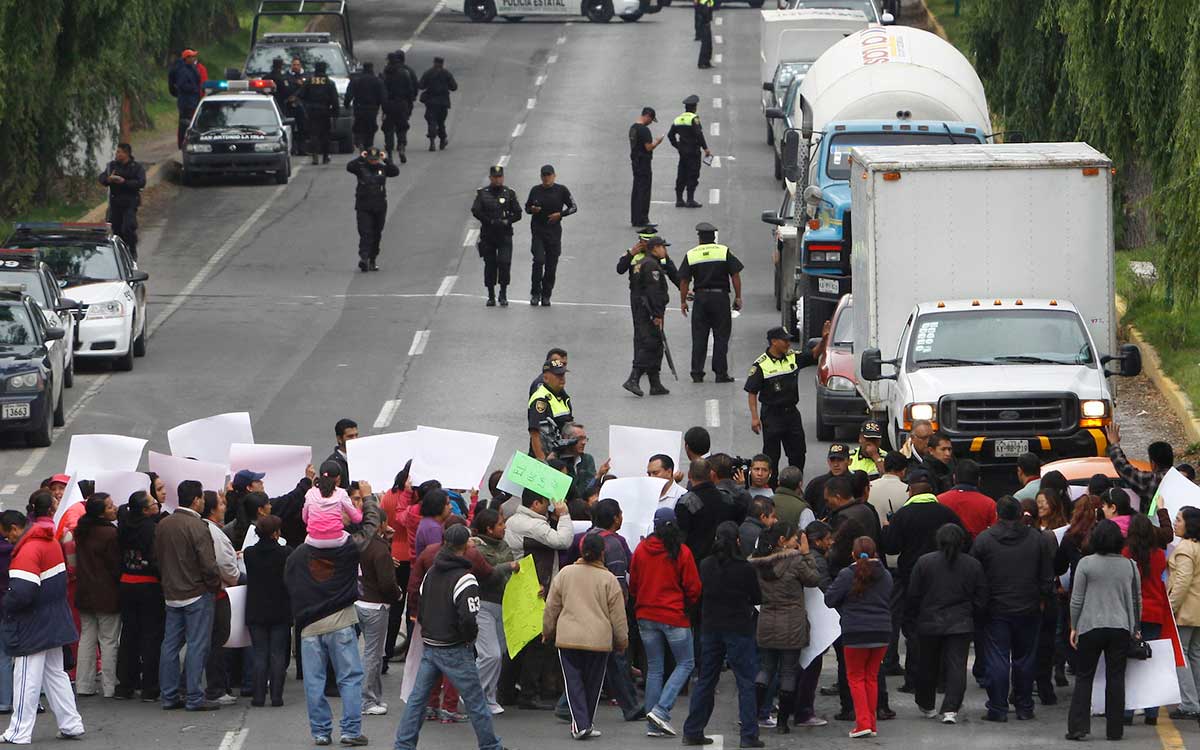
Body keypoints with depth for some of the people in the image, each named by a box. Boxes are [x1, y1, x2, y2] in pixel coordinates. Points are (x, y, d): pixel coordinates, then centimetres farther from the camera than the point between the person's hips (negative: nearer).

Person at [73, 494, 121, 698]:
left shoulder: (81, 531, 4)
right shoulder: (110, 534, -19)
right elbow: (117, 565, -14)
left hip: (85, 593, 7)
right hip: (106, 595, -7)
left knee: (87, 637, 13)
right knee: (109, 640, 0)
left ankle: (83, 685, 14)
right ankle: (109, 687, 2)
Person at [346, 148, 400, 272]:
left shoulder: (383, 168, 5)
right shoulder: (361, 167, -1)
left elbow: (396, 172, -9)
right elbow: (349, 167, -18)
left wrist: (386, 160, -12)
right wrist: (360, 158, -18)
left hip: (380, 207, 3)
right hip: (363, 208, -3)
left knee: (376, 235, 9)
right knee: (365, 234, -14)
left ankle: (372, 261, 18)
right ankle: (363, 258, -23)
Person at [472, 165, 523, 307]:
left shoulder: (509, 193, 6)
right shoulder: (482, 193, 6)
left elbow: (517, 214, 4)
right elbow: (475, 211, -6)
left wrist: (506, 222, -13)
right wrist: (491, 222, -15)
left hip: (505, 235, -1)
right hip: (487, 235, 1)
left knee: (504, 263, -13)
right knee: (490, 265, 3)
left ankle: (503, 294, -3)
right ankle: (491, 296, 12)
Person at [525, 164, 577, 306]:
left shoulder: (561, 190, 0)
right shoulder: (535, 190, 4)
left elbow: (573, 207, 5)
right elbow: (527, 207, 16)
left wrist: (560, 214, -10)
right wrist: (532, 209, -8)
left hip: (554, 231, 0)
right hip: (537, 231, 0)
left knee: (551, 265, 2)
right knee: (539, 260, -15)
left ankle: (546, 296, 13)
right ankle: (535, 293, -5)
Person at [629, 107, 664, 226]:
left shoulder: (633, 127, 12)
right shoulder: (644, 130, -18)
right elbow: (649, 147, -21)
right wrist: (657, 142, -4)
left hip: (635, 161, 10)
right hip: (644, 162, -10)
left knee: (636, 190, 13)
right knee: (644, 191, -5)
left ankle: (635, 219, 17)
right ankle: (641, 220, -5)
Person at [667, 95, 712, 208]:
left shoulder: (678, 119, 10)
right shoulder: (694, 118, -12)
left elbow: (670, 135, 13)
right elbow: (699, 135, -19)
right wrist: (705, 148, -16)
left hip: (682, 151, 7)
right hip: (693, 151, -7)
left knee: (681, 176, 10)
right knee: (693, 175, -3)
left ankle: (679, 200, 11)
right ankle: (690, 200, -6)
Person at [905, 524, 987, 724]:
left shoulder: (924, 562, -6)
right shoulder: (973, 565, -2)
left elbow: (913, 595, -1)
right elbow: (981, 599, 3)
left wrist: (915, 617, 15)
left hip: (929, 624, 0)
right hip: (961, 625, 0)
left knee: (927, 665, 16)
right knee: (956, 666, -1)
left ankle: (926, 706, 30)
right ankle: (951, 709, -12)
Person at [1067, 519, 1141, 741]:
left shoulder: (1086, 564, -6)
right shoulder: (1129, 566, 2)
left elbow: (1076, 599, -4)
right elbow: (1136, 600, 9)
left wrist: (1074, 627, 7)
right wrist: (1135, 629, 20)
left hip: (1090, 627, -2)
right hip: (1121, 628, 2)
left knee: (1084, 677, 4)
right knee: (1116, 678, 7)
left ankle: (1078, 727, -3)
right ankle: (1114, 729, 8)